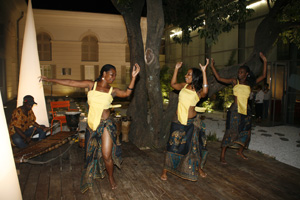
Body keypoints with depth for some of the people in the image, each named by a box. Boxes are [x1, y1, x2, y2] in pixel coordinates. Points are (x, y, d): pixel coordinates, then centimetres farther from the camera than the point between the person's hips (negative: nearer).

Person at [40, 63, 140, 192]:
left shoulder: (112, 90, 0)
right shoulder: (91, 85, 1)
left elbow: (127, 93, -16)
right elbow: (71, 83, 3)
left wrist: (133, 77, -23)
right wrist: (50, 80, 7)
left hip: (106, 125, -2)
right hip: (92, 125, 2)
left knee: (106, 155, -4)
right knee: (93, 152, 16)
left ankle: (111, 177, 22)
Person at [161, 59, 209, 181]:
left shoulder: (198, 91, -11)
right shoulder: (184, 86, 3)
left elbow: (205, 90, -33)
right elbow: (173, 84, 12)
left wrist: (204, 71, -33)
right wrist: (176, 69, 5)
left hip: (192, 122, -2)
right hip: (179, 121, 3)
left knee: (195, 146, 14)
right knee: (173, 145, 5)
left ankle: (199, 168, 38)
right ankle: (165, 170, 17)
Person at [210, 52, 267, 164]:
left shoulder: (250, 83, 9)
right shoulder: (234, 82, 2)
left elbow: (263, 76, 7)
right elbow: (219, 78, 0)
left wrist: (265, 62, 2)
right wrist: (212, 67, -3)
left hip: (246, 110, 4)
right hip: (235, 110, -4)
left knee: (246, 132, 10)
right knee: (231, 131, -8)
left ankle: (240, 151, 33)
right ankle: (222, 155, -1)